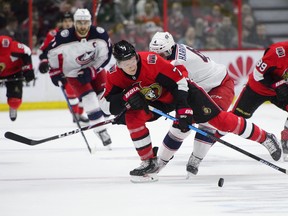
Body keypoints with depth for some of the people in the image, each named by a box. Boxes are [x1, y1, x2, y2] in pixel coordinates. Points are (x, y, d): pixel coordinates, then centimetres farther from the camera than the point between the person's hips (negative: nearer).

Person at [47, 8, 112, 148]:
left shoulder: (100, 34, -22)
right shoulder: (64, 37, -26)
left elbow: (105, 55, -12)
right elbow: (52, 52, -9)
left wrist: (90, 71, -17)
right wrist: (55, 72, -5)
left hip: (95, 68, 3)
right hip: (74, 72, -3)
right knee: (90, 100, -15)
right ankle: (101, 131, -10)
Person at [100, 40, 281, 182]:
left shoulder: (152, 61, -33)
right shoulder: (115, 76, -18)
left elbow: (178, 81, -26)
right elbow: (107, 106, -16)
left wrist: (183, 110, -28)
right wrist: (127, 98, -34)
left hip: (182, 89, -5)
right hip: (157, 99, 5)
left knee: (218, 119, -11)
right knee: (133, 117, -19)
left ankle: (264, 137, 3)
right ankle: (149, 162, -5)